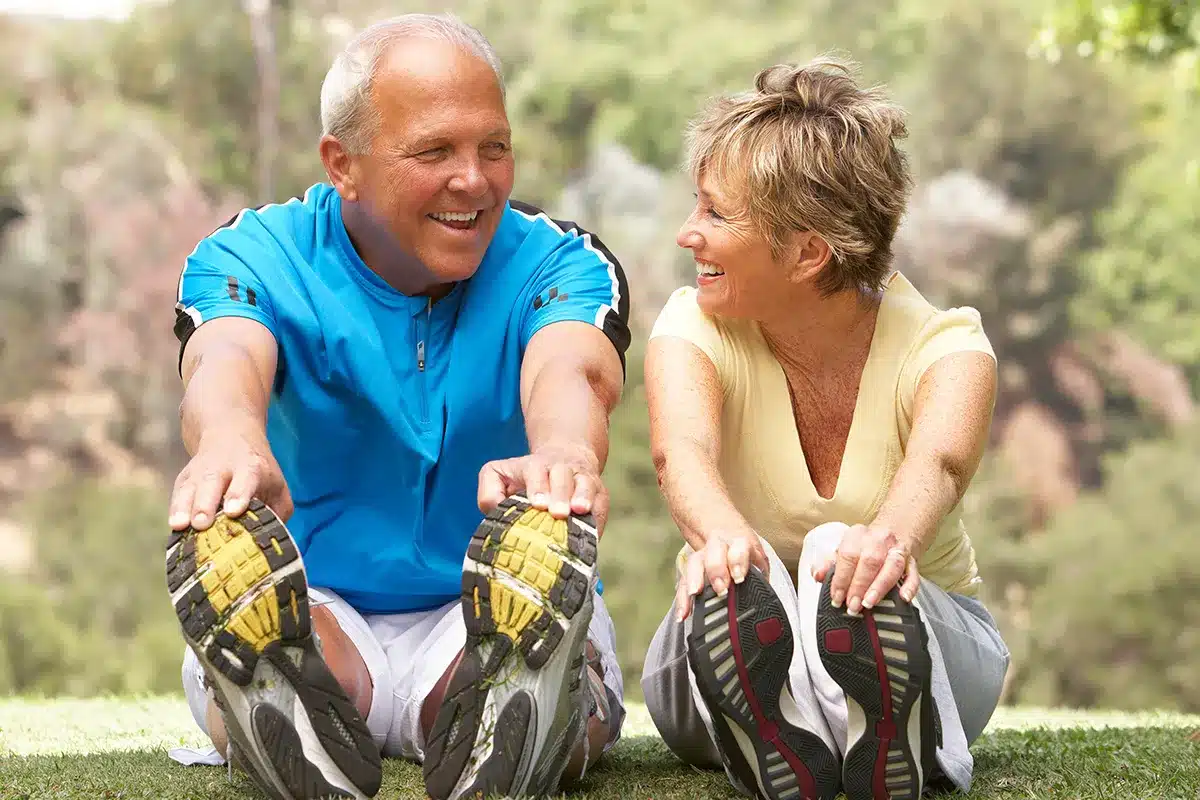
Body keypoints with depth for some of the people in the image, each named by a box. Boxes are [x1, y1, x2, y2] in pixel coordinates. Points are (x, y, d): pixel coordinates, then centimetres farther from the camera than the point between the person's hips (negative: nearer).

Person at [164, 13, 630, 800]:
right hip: (317, 608, 0)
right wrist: (231, 442, -55)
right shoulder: (257, 257, -1)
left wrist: (563, 450, -54)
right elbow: (226, 360, -26)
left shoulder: (559, 262, 0)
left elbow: (570, 369, -25)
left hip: (495, 616, 1)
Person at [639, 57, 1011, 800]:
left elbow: (938, 462, -41)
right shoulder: (696, 328, -11)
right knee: (732, 583, -38)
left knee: (847, 568, -38)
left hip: (922, 640, -1)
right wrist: (722, 533, -63)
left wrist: (890, 537, -68)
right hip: (738, 665, 1)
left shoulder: (943, 344, -15)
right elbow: (683, 449, -36)